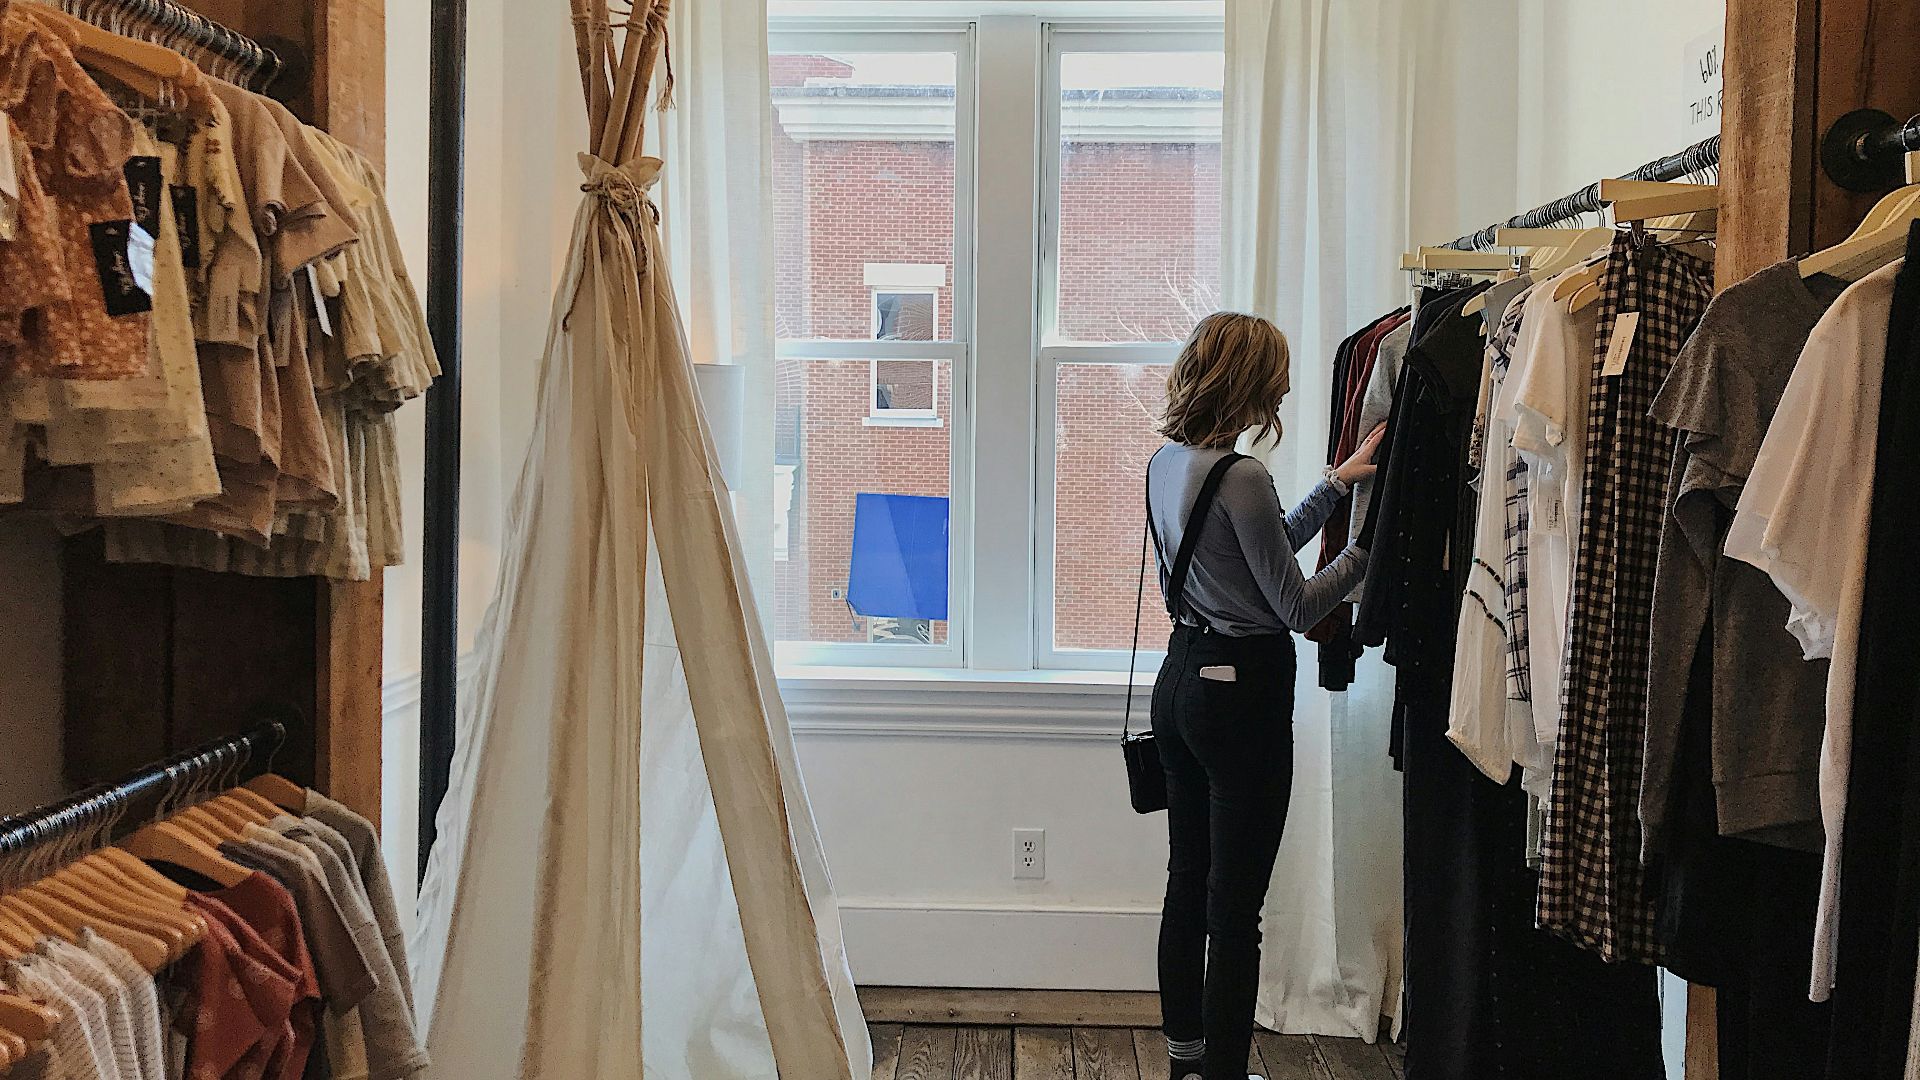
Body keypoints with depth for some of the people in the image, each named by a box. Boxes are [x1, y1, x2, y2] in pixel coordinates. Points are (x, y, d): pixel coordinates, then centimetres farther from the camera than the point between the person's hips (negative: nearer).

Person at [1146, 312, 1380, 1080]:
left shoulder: (1166, 462, 6)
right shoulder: (1240, 478, -20)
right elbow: (1297, 606, -12)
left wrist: (1336, 483, 16)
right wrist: (1366, 551, -1)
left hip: (1181, 679, 9)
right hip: (1243, 692, -9)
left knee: (1188, 881, 18)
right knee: (1236, 904, 0)